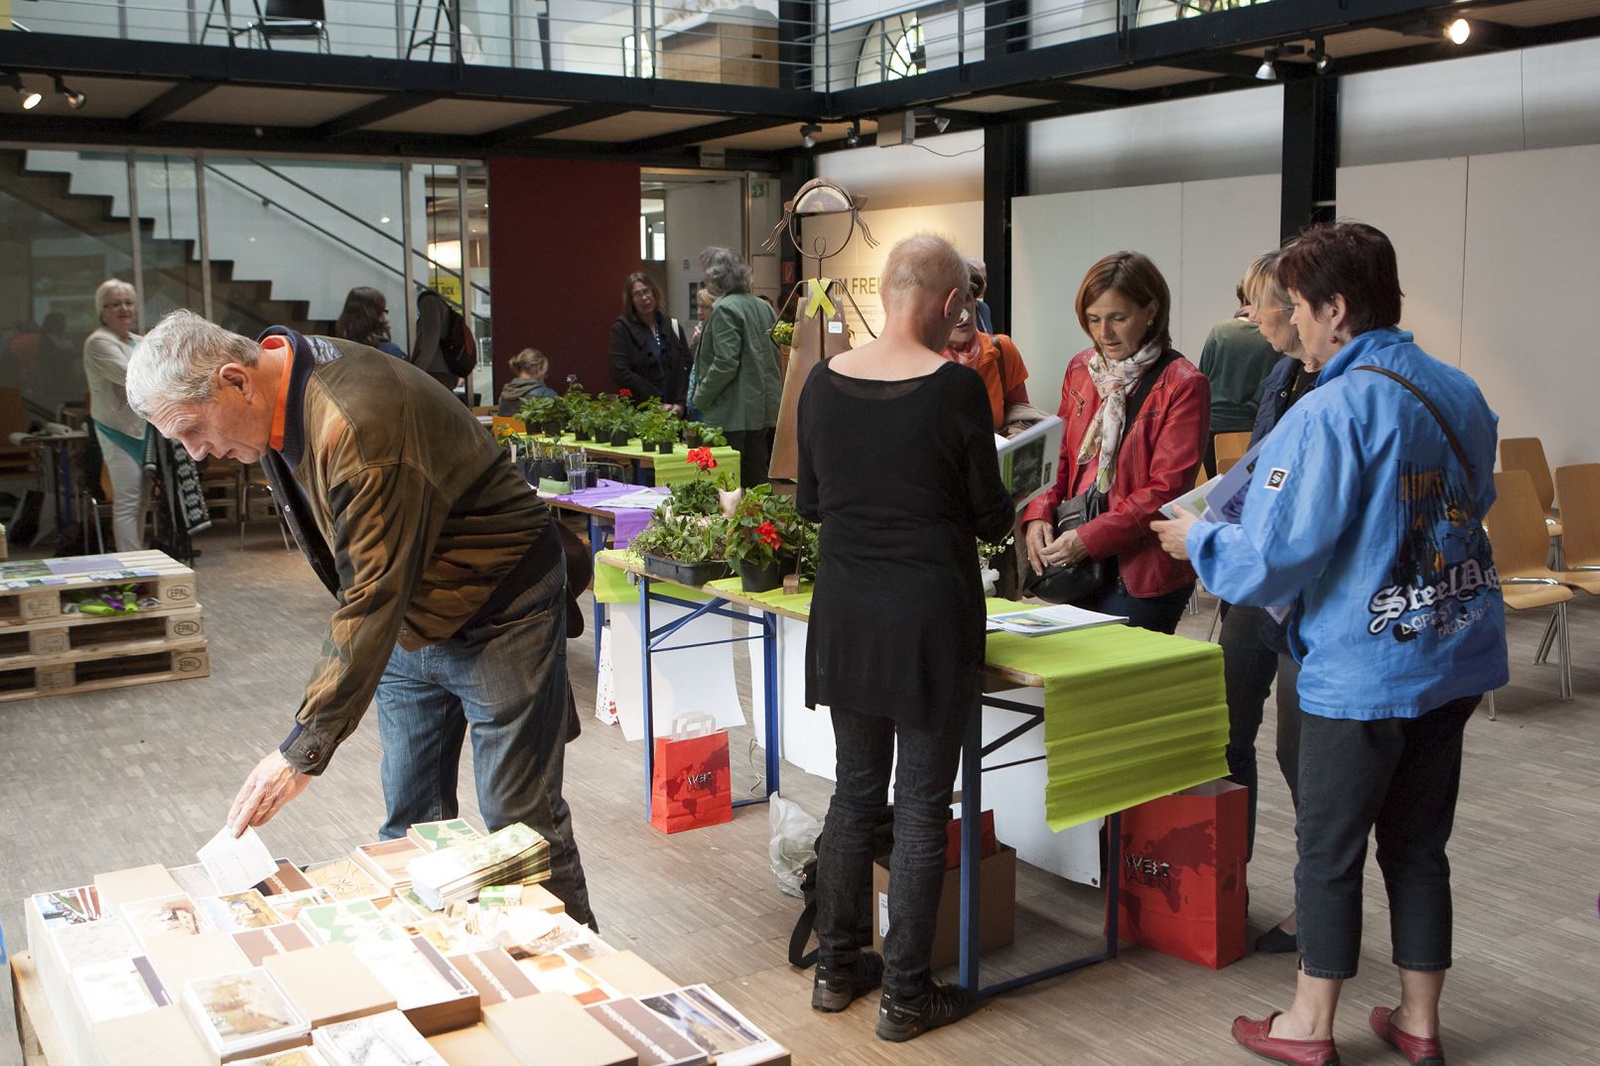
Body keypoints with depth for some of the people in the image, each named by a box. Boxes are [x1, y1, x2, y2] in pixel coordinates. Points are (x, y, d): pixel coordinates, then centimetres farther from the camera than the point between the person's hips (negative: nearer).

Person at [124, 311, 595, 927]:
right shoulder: (279, 400, -2)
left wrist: (305, 749, -31)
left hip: (497, 615, -9)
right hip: (411, 618, 9)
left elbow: (373, 599, -33)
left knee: (520, 823, -4)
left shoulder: (357, 426, -33)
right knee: (409, 818, 12)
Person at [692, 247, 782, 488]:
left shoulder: (725, 309, -11)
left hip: (735, 416, -9)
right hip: (767, 410, 9)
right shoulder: (763, 307, 13)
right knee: (759, 481, 12)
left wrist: (700, 397, -6)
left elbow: (725, 364, -18)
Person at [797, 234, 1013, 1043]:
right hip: (928, 614, -4)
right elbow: (991, 517, -6)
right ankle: (906, 995, 16)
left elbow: (808, 503, 9)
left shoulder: (824, 383, -1)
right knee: (921, 807, 6)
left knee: (855, 790, 18)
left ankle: (835, 967, 29)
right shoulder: (955, 387, -14)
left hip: (846, 612, 5)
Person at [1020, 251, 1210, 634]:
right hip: (1077, 562, 5)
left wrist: (1088, 538, -19)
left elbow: (1166, 489, -13)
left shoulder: (1182, 384, -9)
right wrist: (1038, 516, -4)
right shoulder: (1080, 369, 10)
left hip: (1143, 573, -5)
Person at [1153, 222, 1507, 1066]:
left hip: (1362, 671, -7)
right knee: (1419, 844, 17)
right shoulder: (1460, 393, 4)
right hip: (1456, 657, 7)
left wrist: (1199, 540, -2)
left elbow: (1272, 560, -20)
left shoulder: (1330, 413, -20)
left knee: (1329, 849, 8)